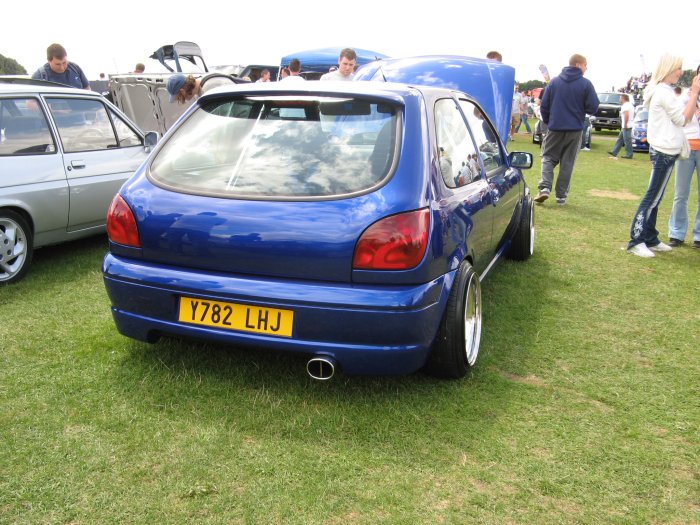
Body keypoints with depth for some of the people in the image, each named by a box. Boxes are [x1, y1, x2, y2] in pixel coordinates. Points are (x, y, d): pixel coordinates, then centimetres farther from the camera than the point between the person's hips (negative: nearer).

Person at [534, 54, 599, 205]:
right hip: (575, 130, -1)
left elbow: (544, 105, 2)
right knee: (567, 162, 8)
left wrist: (547, 122, 16)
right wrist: (580, 108, 13)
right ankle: (561, 195, 9)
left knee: (548, 157, 11)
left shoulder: (554, 81, 2)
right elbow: (593, 107, -8)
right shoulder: (586, 84, -6)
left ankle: (545, 187, -10)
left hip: (555, 128, 1)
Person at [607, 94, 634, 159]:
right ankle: (614, 152, 16)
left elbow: (626, 115, -27)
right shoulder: (630, 105, 18)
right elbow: (633, 114, 22)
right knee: (620, 139, 13)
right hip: (627, 126, 11)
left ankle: (629, 154, -1)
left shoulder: (625, 105, -15)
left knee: (627, 140, -5)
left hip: (626, 126, -11)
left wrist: (625, 124, -23)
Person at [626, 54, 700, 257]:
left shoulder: (661, 91, 16)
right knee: (652, 198, -9)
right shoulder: (664, 92, -15)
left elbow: (681, 116, 16)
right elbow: (683, 119, -13)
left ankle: (650, 239, 18)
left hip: (662, 150, 10)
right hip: (665, 152, -10)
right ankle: (635, 241, -9)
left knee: (655, 198, 12)